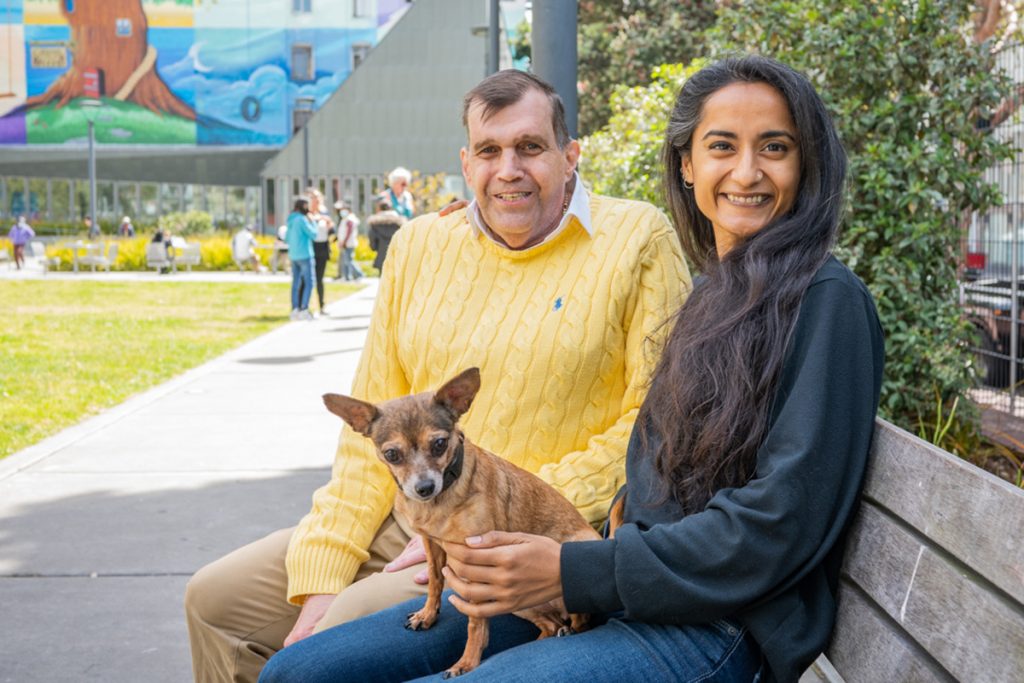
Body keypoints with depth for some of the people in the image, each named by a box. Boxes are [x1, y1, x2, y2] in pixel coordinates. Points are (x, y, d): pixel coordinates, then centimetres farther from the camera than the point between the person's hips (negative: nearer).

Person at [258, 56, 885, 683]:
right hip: (631, 592, 8)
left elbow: (780, 522, -15)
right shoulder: (712, 293, 18)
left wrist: (574, 572, -16)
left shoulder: (826, 301, -7)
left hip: (722, 629, -8)